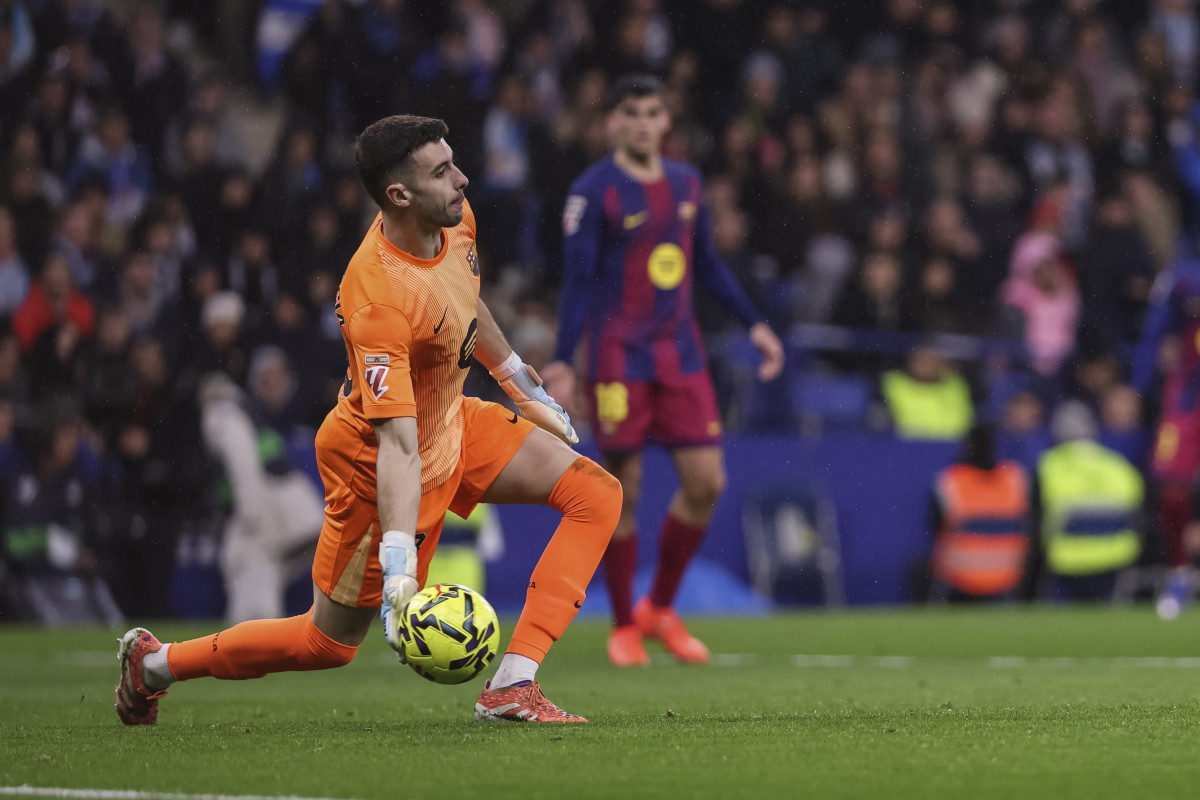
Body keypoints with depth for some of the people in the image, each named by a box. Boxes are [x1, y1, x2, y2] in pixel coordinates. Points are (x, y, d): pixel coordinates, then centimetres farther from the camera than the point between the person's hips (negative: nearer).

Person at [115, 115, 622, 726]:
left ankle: (511, 687, -12)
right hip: (375, 462, -8)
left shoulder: (455, 218, -11)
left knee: (596, 494, -7)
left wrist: (525, 389, 24)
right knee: (329, 644, 5)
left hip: (452, 423, 8)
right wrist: (399, 569, -46)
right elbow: (397, 446, -40)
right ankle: (154, 662, 27)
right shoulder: (377, 300, -37)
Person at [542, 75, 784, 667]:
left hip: (680, 353, 5)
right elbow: (578, 280, -9)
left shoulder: (687, 183, 10)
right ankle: (624, 626, 12)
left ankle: (660, 608, 17)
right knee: (622, 492, -3)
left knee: (706, 483, -1)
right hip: (618, 357, -5)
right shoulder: (593, 192, -7)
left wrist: (754, 324, 18)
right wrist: (562, 361, -16)